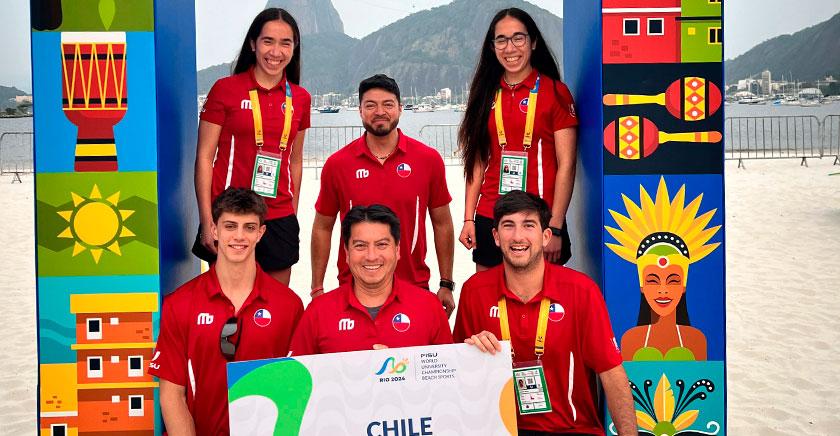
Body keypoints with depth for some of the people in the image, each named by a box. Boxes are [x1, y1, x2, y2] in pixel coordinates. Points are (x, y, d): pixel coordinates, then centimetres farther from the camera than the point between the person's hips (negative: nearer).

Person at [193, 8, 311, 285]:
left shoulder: (300, 98, 8)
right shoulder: (225, 89, -2)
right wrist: (207, 221, -9)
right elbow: (204, 157, -3)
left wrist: (293, 215, 13)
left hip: (279, 220, 4)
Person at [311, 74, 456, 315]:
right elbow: (322, 227, 5)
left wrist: (446, 285, 4)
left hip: (415, 286, 0)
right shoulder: (337, 164, -2)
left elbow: (442, 223, 5)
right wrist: (317, 289, 3)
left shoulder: (429, 159, -2)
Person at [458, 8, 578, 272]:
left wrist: (555, 227, -11)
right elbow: (477, 161, 11)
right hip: (490, 220, 4)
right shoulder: (487, 94, 10)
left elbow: (566, 164, -6)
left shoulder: (555, 92, -3)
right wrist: (468, 219, 5)